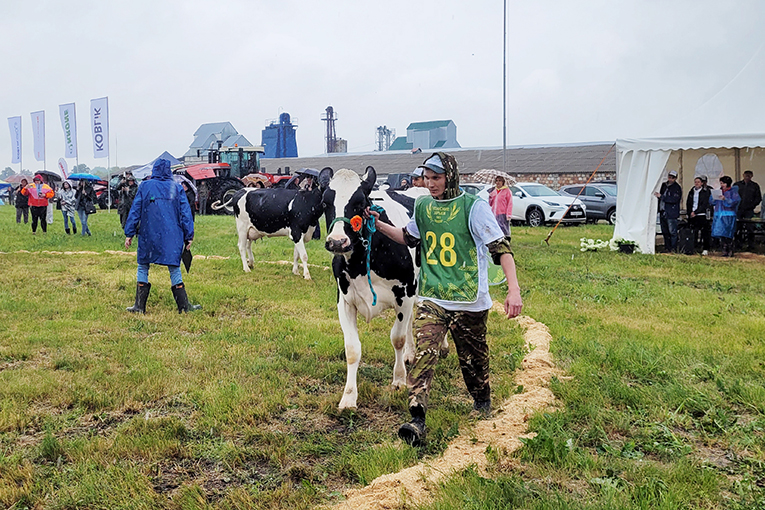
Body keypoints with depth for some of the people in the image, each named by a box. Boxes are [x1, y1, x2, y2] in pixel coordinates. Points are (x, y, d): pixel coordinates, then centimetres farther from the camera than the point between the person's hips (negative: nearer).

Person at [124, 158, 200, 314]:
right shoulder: (177, 188, 5)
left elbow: (135, 211, 3)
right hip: (172, 236, 1)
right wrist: (189, 236, 6)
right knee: (174, 269, 5)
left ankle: (140, 305, 11)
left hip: (148, 236, 0)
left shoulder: (144, 186, 4)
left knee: (143, 267, 11)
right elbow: (185, 213, 4)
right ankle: (184, 305, 4)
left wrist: (129, 234, 6)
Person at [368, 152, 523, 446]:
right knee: (423, 353, -13)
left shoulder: (474, 206, -7)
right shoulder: (422, 206, 9)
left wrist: (513, 289, -18)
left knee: (473, 356, 12)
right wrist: (378, 224, 12)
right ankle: (417, 420, -16)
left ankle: (482, 403, 40)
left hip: (469, 300, -3)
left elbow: (500, 247, -9)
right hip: (430, 298, 3)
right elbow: (409, 238, 26)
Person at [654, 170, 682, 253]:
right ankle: (667, 248, 17)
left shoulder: (677, 188, -6)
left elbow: (674, 199, -18)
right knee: (665, 232, 10)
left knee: (672, 232, -7)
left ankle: (673, 248, -3)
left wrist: (661, 196, -19)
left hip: (671, 214, -7)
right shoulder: (664, 185, 17)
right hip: (663, 212, 7)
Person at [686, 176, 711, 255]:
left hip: (702, 215, -4)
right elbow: (688, 203, 15)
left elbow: (704, 204, -8)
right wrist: (690, 213, 2)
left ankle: (705, 249, 1)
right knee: (694, 233, 0)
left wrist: (695, 212, -12)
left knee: (705, 232, -3)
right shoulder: (692, 191, 14)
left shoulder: (706, 192, -1)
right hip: (693, 216, 4)